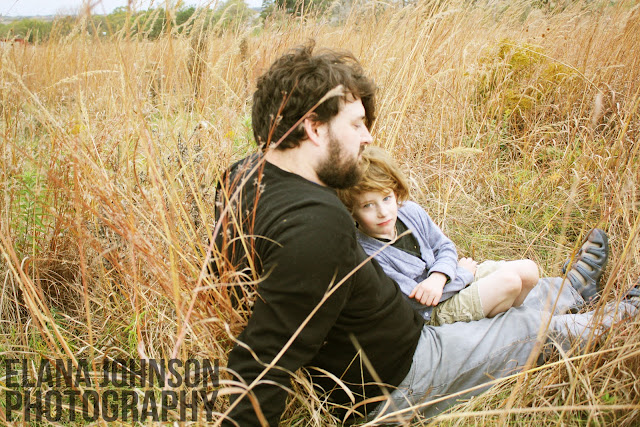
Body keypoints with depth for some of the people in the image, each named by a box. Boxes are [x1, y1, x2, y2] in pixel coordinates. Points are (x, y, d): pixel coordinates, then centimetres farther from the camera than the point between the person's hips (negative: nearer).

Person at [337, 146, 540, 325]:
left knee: (528, 270, 0)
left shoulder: (410, 211, -6)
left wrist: (437, 278, -20)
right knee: (509, 281, -18)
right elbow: (417, 299, -24)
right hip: (433, 313, -7)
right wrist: (463, 271, -13)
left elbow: (444, 247, 4)